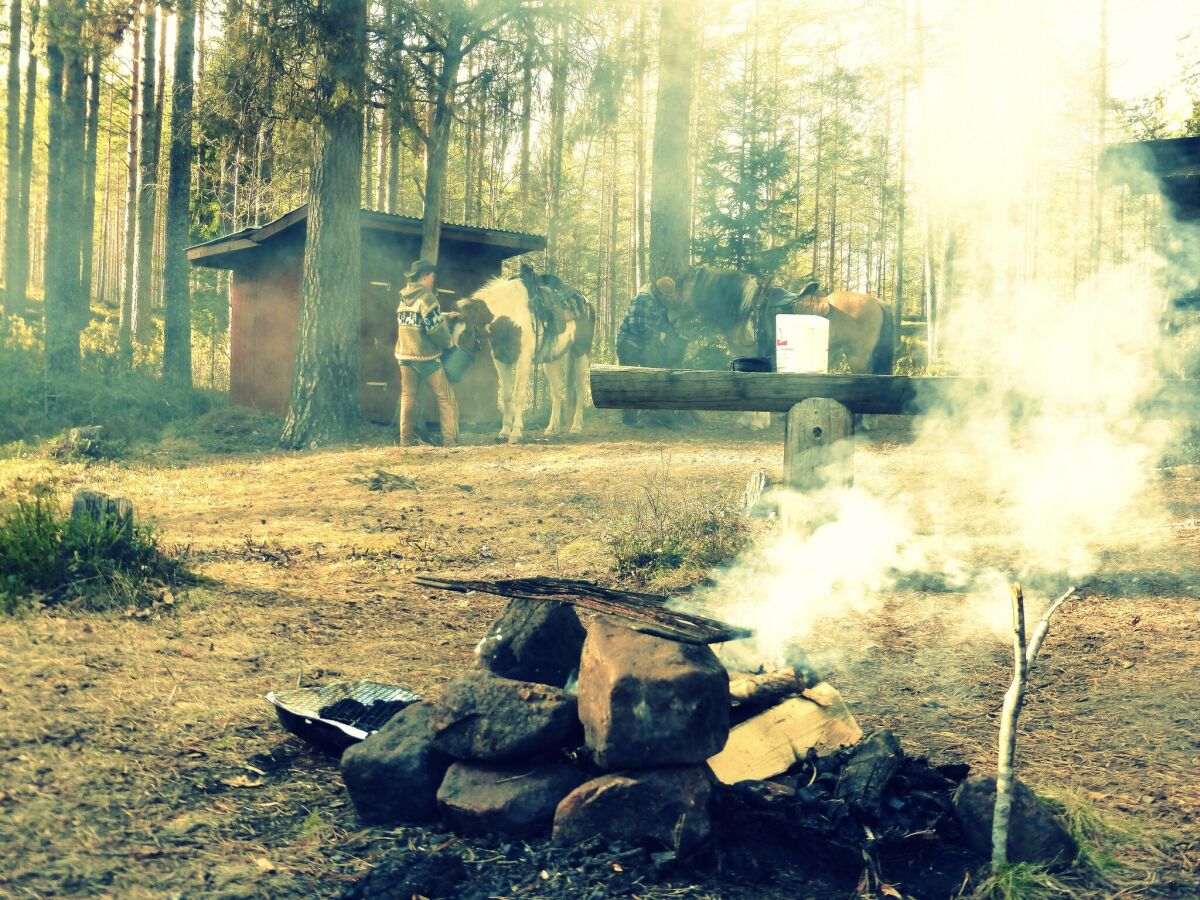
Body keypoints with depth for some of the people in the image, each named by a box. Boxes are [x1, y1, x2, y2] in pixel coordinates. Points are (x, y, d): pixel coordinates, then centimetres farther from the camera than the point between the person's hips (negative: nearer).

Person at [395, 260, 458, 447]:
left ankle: (406, 439, 10)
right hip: (426, 356, -7)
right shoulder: (426, 297, -13)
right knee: (445, 397, 1)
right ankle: (450, 441, -1)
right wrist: (446, 342, -1)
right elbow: (435, 327, -18)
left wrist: (447, 317, 17)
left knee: (408, 396, 11)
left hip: (404, 354, 7)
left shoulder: (404, 298, 12)